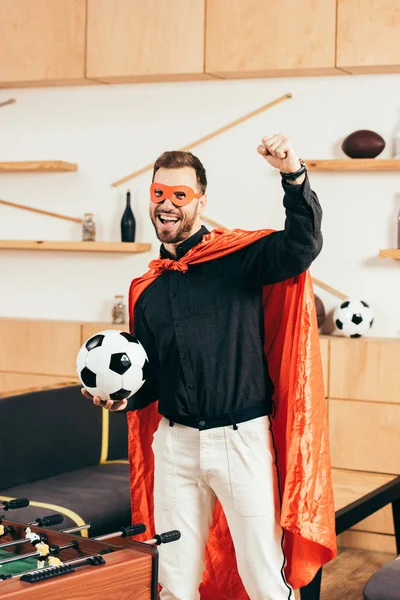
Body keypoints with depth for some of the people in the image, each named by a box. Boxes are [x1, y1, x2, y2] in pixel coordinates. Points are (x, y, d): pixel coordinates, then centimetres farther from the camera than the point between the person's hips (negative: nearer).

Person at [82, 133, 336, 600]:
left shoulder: (239, 256, -4)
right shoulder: (146, 290, 11)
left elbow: (303, 245, -23)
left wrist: (294, 175, -35)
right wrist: (124, 398, -2)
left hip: (241, 439, -5)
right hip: (173, 442, 5)